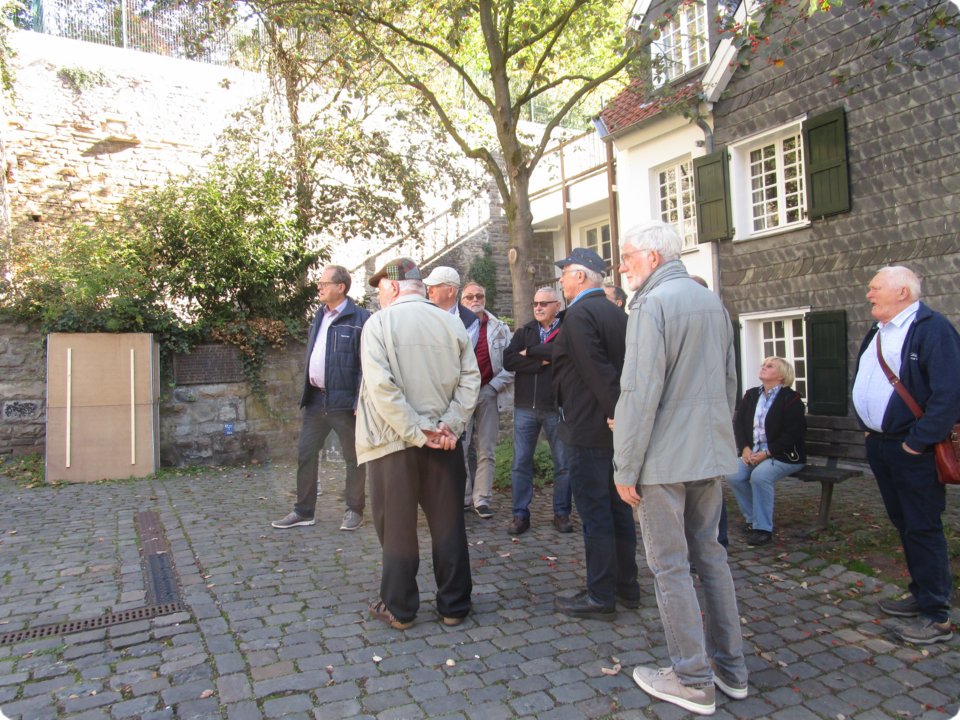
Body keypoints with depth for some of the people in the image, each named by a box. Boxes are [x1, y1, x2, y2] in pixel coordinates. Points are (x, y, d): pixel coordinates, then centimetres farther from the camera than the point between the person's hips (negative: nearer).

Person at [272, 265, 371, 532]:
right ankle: (304, 511, 25)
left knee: (353, 457, 6)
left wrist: (362, 401, -19)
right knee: (305, 454, 11)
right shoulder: (320, 317, 14)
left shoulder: (360, 319, -10)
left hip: (343, 400, -7)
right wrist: (306, 392, 15)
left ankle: (355, 511, 21)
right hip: (315, 399, 8)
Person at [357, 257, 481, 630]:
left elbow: (381, 387, -17)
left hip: (394, 442, -3)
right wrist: (448, 426, -6)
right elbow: (470, 381, -3)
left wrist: (418, 432, -14)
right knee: (448, 525, 12)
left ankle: (399, 609, 21)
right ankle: (454, 606, 23)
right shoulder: (452, 323, 3)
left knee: (397, 528, 10)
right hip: (445, 443, 3)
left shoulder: (379, 323, -7)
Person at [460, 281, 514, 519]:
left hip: (488, 395, 1)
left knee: (486, 452, 4)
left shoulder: (500, 329, 8)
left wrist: (491, 388, -5)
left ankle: (481, 499, 11)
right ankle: (461, 497, 12)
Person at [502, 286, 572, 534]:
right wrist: (541, 361, -13)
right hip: (525, 408, 3)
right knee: (520, 463, 5)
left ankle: (561, 513, 20)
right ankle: (520, 514, 14)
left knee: (563, 464, 6)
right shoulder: (524, 332, 11)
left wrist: (530, 352, -10)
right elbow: (508, 360, -5)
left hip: (557, 407, -2)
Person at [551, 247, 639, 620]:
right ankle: (626, 586, 27)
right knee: (618, 509, 16)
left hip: (589, 430, -9)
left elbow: (598, 371, -22)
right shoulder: (618, 314, 12)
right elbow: (625, 366, 12)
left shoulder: (579, 314, -15)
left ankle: (600, 596, 9)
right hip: (617, 427, 9)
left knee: (594, 513, -1)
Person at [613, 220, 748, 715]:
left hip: (665, 457, -8)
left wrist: (626, 467, -15)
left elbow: (640, 393, -20)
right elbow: (729, 381, 18)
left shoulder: (652, 304, -14)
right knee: (710, 553, 18)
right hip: (712, 454, 9)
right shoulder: (714, 303, 12)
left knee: (670, 567, 3)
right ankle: (730, 669, 29)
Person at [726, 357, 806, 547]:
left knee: (760, 475, -32)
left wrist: (767, 453, -19)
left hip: (785, 455, -5)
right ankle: (752, 519, 1)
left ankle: (763, 528, -17)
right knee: (733, 474, -19)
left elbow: (793, 433, -13)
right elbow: (738, 422, 9)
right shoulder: (751, 395, 12)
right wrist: (745, 448, -8)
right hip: (752, 453, 6)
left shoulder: (790, 398, -6)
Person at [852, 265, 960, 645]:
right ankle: (922, 596, 31)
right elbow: (862, 382, 21)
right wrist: (868, 428, 13)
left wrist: (918, 440, -20)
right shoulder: (877, 332, 13)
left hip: (912, 449, -8)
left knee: (923, 529, -1)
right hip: (879, 444, 8)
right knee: (904, 524, 17)